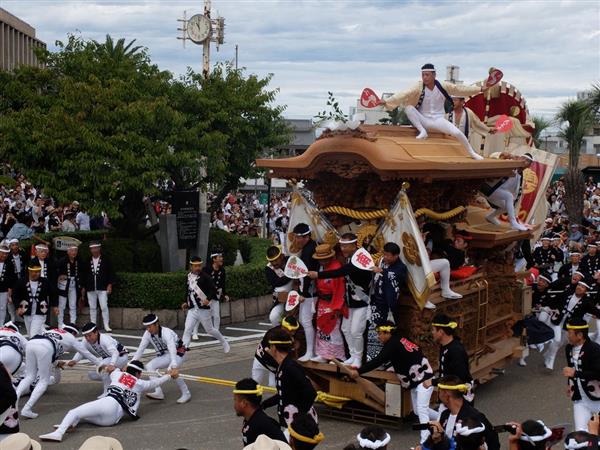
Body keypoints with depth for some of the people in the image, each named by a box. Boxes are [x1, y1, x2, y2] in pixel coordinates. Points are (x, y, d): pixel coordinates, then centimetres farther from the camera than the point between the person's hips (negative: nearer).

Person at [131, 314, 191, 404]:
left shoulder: (166, 333, -32)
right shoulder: (148, 334, -14)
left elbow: (172, 350, -46)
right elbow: (140, 349, -11)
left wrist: (174, 365, -61)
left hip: (178, 353, -7)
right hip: (164, 355, 7)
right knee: (149, 366, -13)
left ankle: (186, 394, -15)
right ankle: (158, 393, -16)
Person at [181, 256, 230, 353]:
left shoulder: (205, 276, -11)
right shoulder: (189, 276, 8)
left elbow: (213, 289, -17)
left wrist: (208, 299, -32)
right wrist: (186, 302, 21)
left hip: (204, 309, -4)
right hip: (192, 309, 4)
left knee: (210, 330, 9)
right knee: (187, 330, -7)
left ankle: (224, 342, 33)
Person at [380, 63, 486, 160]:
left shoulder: (443, 86, -6)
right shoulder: (419, 88, -13)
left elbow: (460, 89, 2)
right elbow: (403, 95, -23)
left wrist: (480, 89, 3)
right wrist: (387, 101, -36)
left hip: (438, 120, 1)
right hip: (424, 120, 0)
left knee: (457, 133, -21)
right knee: (408, 107, -27)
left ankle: (472, 153, 3)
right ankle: (422, 131, -17)